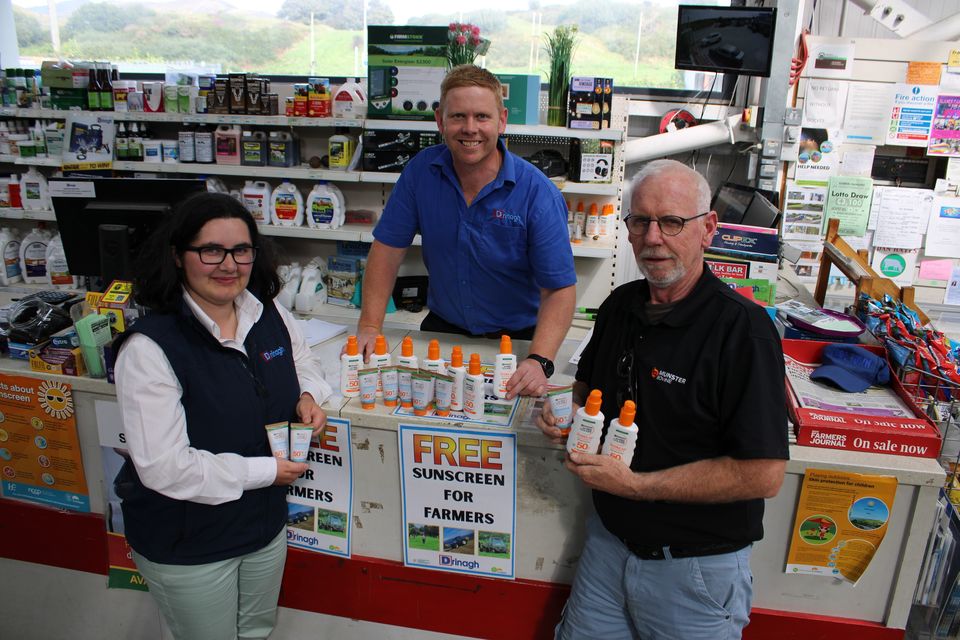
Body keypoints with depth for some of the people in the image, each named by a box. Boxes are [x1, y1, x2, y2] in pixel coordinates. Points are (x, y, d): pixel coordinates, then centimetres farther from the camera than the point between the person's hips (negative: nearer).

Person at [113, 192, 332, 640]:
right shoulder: (150, 347, -26)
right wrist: (265, 471, -22)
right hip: (186, 542, -6)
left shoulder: (270, 315, -7)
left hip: (266, 520, 6)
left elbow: (301, 363, 14)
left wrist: (307, 397, -8)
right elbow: (163, 467, -28)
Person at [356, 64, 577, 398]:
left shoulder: (538, 193, -17)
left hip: (515, 338, -2)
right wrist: (369, 326, -10)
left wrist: (539, 361, -33)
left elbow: (560, 289, -19)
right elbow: (388, 249, -1)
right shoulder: (421, 170, -6)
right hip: (442, 329, 3)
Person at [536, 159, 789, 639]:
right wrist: (569, 410, -4)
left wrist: (636, 484, -23)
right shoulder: (620, 306, 0)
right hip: (609, 540, 6)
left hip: (696, 565, -5)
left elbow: (764, 474, -24)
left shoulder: (742, 329, -21)